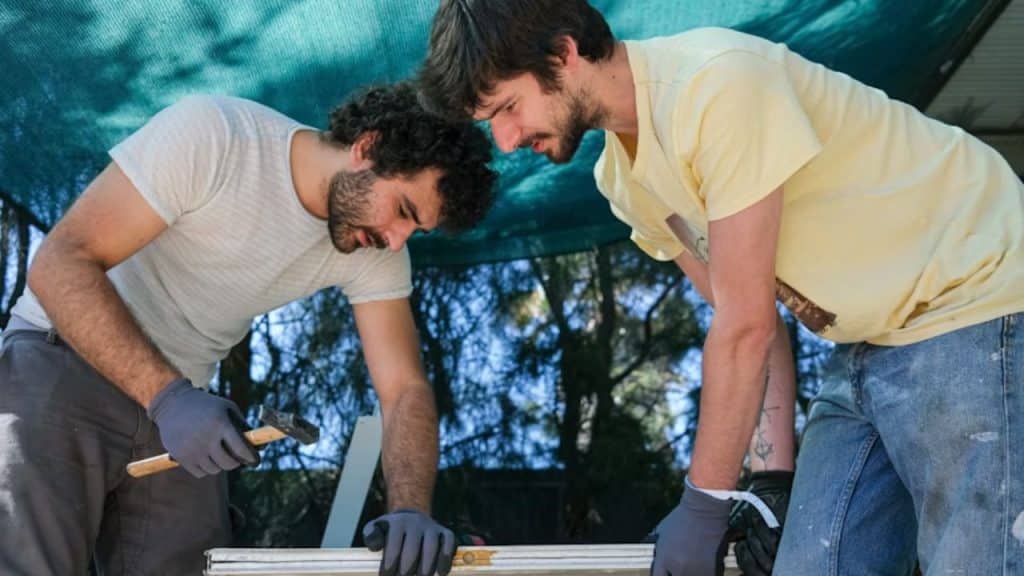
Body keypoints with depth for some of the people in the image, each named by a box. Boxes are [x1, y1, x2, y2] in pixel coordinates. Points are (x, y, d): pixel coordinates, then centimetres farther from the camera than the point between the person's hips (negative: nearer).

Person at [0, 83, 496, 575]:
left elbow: (405, 389, -8)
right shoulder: (211, 135, -22)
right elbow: (60, 263, -23)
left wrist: (410, 508, -27)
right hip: (61, 364, -5)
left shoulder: (376, 251, -5)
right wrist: (168, 396, -32)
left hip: (175, 392, 6)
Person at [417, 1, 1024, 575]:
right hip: (869, 339, 8)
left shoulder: (717, 83, -24)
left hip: (973, 308, -8)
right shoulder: (621, 176, 4)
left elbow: (746, 326, -22)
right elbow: (746, 320, 5)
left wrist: (706, 503, -15)